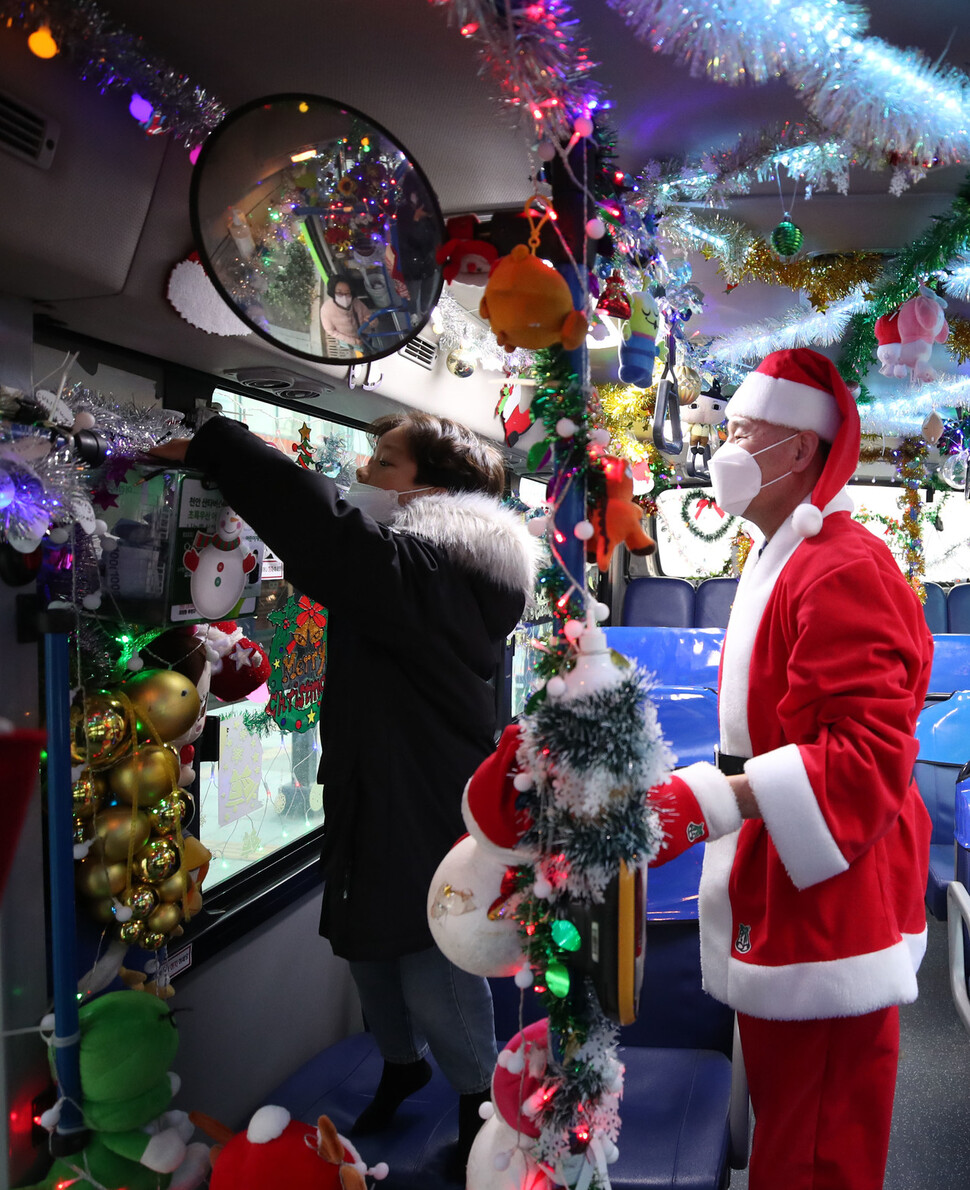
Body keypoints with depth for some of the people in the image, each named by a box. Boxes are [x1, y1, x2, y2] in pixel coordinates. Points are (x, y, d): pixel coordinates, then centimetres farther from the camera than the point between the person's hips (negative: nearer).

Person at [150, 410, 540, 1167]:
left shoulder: (431, 569, -25)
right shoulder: (409, 560, 8)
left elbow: (328, 535, -41)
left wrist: (209, 445, -33)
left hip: (431, 811, -10)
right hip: (374, 796, 10)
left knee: (434, 974, 6)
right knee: (370, 948, 23)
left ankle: (478, 1093, 33)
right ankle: (402, 1061, 48)